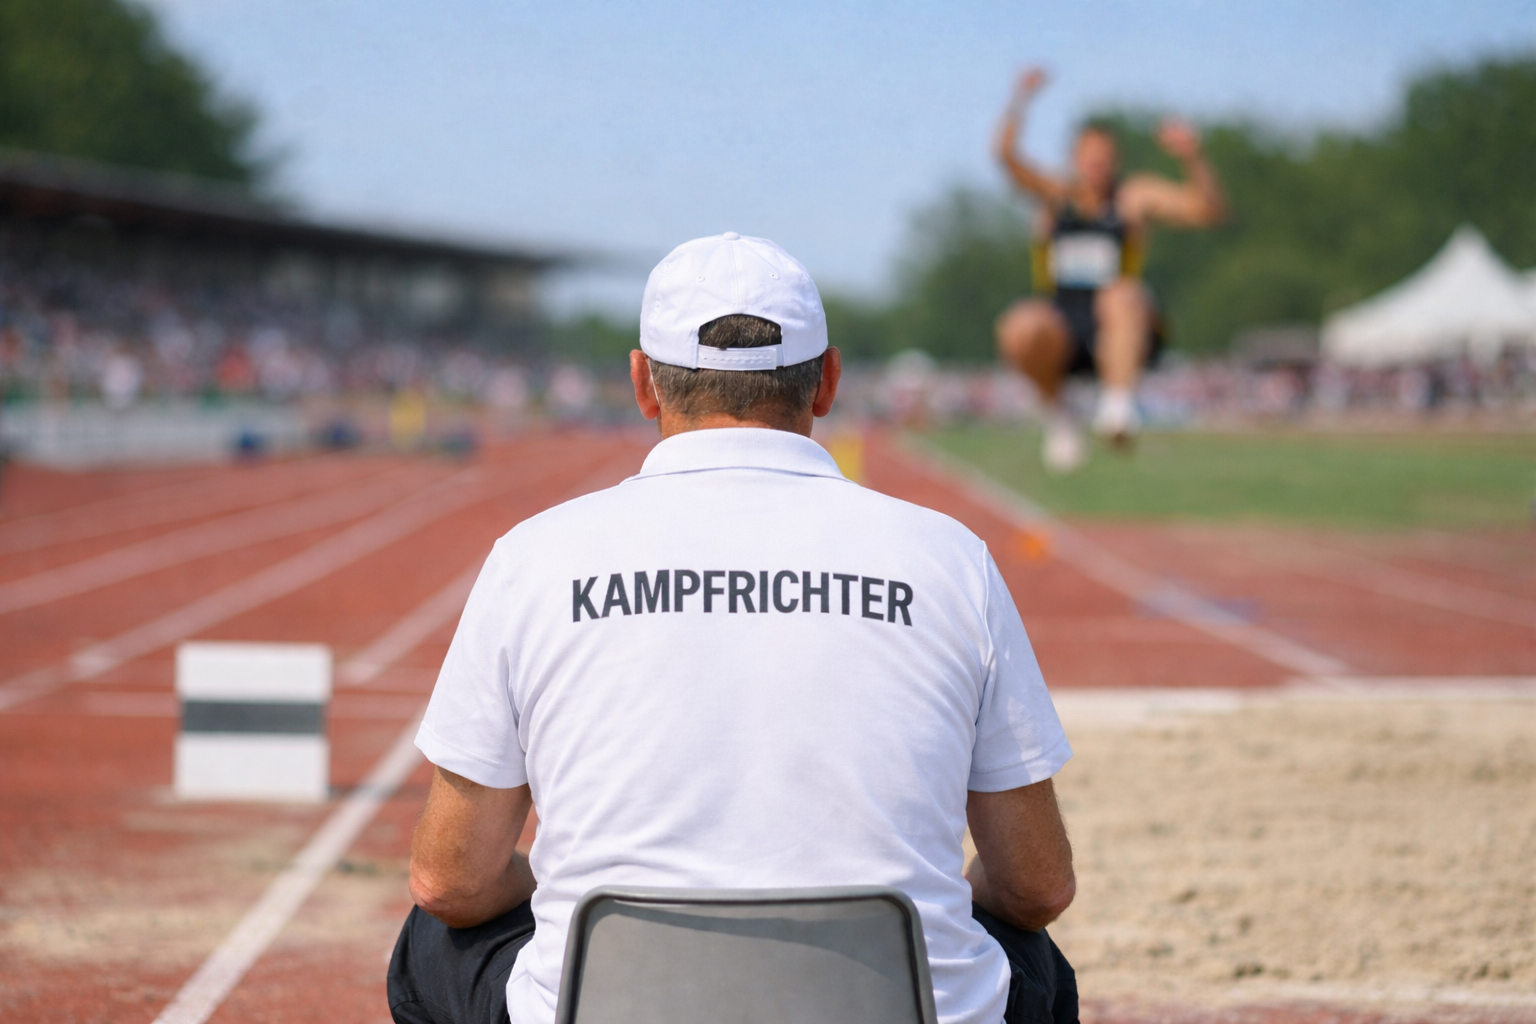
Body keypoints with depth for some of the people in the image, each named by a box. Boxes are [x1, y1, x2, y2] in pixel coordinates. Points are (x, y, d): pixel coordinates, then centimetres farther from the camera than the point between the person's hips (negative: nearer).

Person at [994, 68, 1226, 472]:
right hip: (1061, 334, 1)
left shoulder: (1136, 196, 11)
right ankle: (1054, 410, -4)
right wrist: (1020, 101, -19)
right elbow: (1007, 154, -2)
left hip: (1118, 332, -1)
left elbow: (1209, 209, 0)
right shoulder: (1056, 196, 14)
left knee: (1123, 295, -35)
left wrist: (1193, 159, -17)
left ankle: (1119, 403, -49)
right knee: (1019, 329, -32)